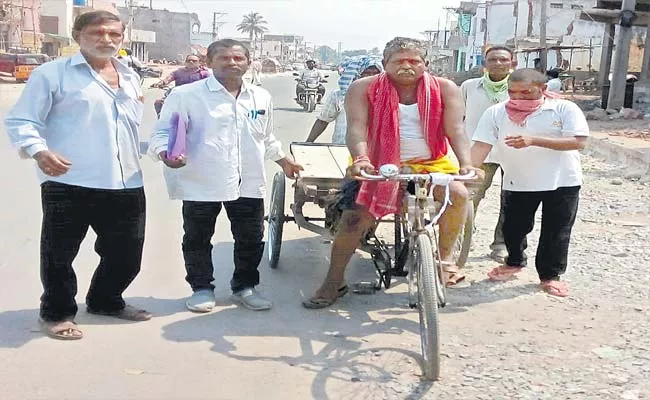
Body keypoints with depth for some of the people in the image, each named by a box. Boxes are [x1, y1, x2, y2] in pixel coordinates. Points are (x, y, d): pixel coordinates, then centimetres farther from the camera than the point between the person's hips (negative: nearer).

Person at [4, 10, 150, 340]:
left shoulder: (130, 78, 17)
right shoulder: (52, 73, -2)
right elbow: (20, 121, -6)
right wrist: (38, 151, -23)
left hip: (125, 184, 6)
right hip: (69, 183, -5)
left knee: (127, 252, 13)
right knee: (59, 253, 5)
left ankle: (105, 301, 36)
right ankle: (57, 312, 24)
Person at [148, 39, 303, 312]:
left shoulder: (261, 97, 12)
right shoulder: (186, 95, -6)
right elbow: (163, 132, -8)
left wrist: (283, 159, 33)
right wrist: (165, 153, -28)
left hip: (249, 183, 4)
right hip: (201, 183, -4)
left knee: (251, 239, 10)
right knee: (198, 239, 9)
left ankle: (245, 286, 30)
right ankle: (201, 288, 28)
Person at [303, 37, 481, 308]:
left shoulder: (445, 90, -2)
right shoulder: (363, 89, -6)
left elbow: (456, 130, -11)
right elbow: (357, 128, -17)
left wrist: (466, 163, -28)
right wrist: (361, 159, -37)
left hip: (429, 164, 1)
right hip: (378, 166, -1)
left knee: (458, 193, -23)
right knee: (354, 218, -14)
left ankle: (445, 258, -2)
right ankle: (333, 282, 4)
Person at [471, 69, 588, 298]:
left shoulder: (564, 109, -9)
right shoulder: (496, 113, -3)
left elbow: (578, 142, -17)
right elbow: (481, 146, -8)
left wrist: (534, 140, -26)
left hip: (562, 182, -2)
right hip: (517, 183, 2)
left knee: (556, 232, 5)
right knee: (513, 228, 12)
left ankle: (550, 274, 22)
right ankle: (514, 262, 38)